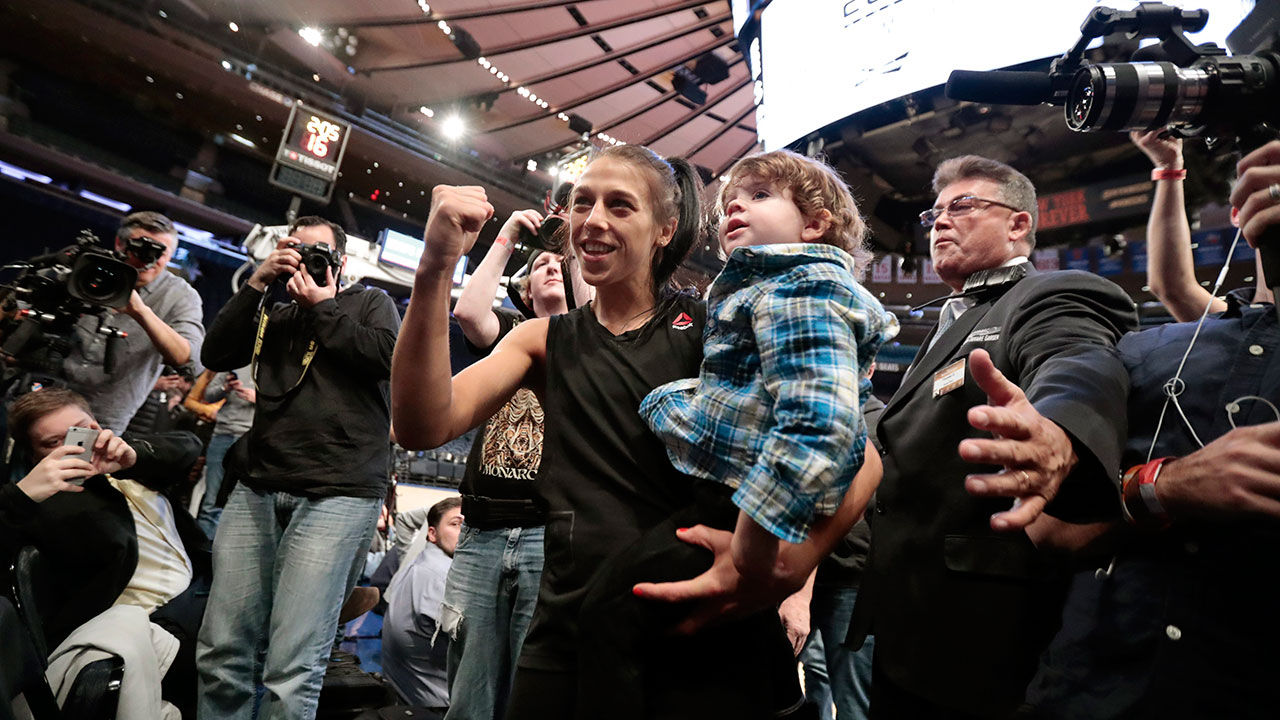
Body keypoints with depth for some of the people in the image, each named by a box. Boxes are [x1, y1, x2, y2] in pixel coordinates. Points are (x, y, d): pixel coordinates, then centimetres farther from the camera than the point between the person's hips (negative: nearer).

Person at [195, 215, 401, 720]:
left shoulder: (369, 302, 14)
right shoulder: (276, 315, 26)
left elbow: (388, 356, -5)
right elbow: (216, 355, 13)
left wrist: (321, 307, 4)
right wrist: (257, 283, 9)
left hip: (337, 493, -5)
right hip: (258, 489, 5)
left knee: (292, 668, -10)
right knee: (222, 650, 3)